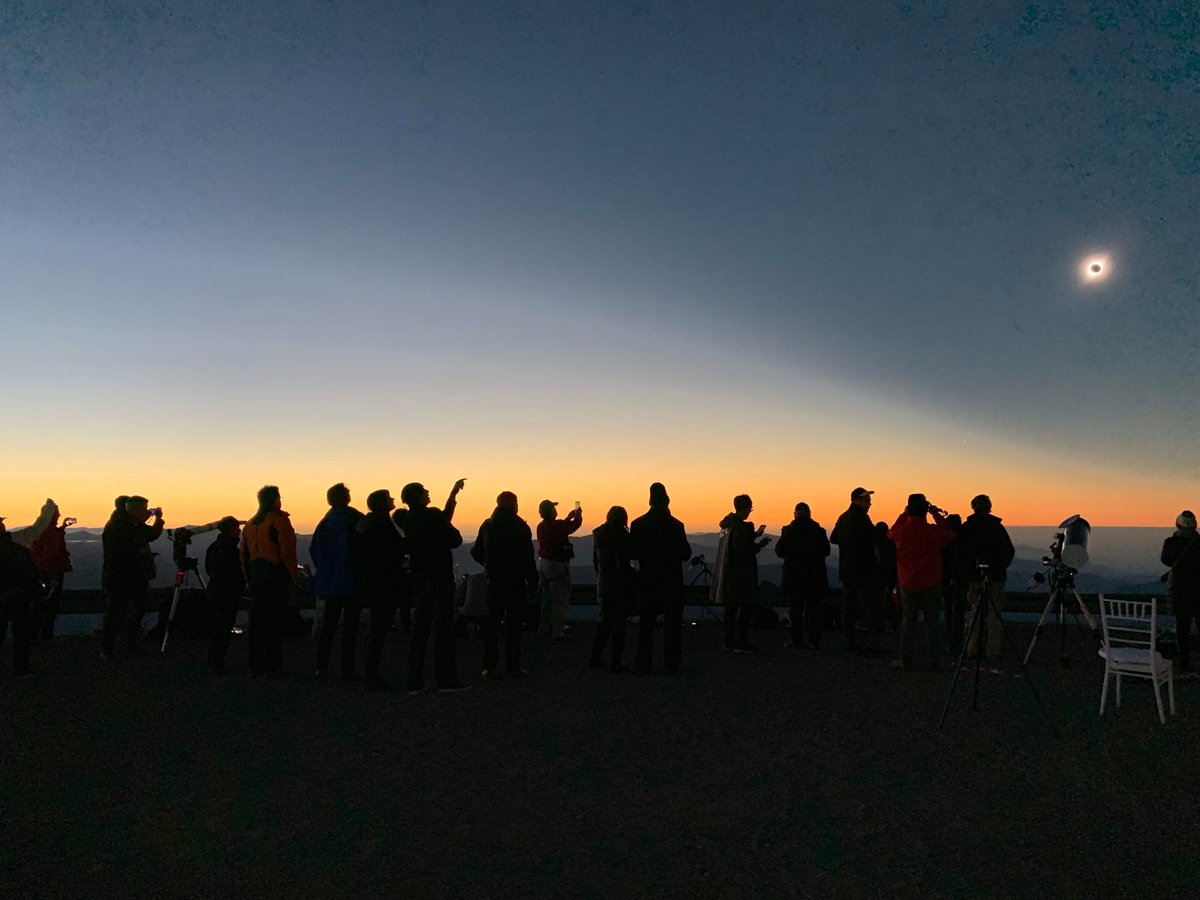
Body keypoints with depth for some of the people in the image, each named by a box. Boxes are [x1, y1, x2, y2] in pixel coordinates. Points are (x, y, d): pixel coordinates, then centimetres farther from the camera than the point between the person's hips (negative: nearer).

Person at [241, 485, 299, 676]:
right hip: (276, 574, -7)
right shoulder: (279, 520, -9)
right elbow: (287, 551, -15)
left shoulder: (250, 523, 14)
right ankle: (272, 665, -2)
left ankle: (255, 666, 14)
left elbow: (244, 553, 15)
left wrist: (249, 578, 18)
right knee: (274, 620, -3)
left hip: (256, 575, 7)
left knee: (257, 620, 10)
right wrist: (294, 575, -9)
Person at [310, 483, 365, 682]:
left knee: (328, 625, 13)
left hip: (329, 581, 5)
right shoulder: (355, 519, -10)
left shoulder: (325, 522, 6)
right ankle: (347, 670, -2)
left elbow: (313, 549, 5)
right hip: (352, 582, -5)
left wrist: (324, 570, 10)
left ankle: (322, 667, 15)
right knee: (350, 626, -1)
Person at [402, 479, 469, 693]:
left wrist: (453, 493, 26)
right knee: (443, 628, -3)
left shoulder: (409, 519, 10)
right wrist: (454, 532, 13)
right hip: (439, 578, -7)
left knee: (420, 628, 10)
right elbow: (455, 540, -9)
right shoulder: (432, 515, -14)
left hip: (419, 579, 8)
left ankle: (415, 682, 10)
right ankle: (446, 680, -1)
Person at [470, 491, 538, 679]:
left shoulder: (487, 525, 5)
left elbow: (476, 551, 10)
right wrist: (532, 581, -5)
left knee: (492, 622, 9)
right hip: (515, 581, -4)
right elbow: (528, 557, -11)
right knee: (513, 624, 1)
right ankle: (512, 667, 1)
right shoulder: (520, 527, -9)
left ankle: (489, 666, 7)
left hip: (494, 581, 4)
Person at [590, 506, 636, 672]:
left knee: (605, 620, 17)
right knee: (619, 622, 2)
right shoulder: (621, 535, -15)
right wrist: (636, 577, -6)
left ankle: (596, 658, 17)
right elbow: (623, 564, -19)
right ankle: (615, 663, 4)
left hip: (603, 583, 6)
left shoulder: (597, 534, 5)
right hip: (620, 585, -6)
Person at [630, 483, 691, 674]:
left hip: (647, 582, 2)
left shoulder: (638, 524, -5)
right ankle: (671, 665, 7)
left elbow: (632, 553, -2)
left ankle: (644, 665, 12)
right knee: (672, 624, 7)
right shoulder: (676, 525, -12)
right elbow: (685, 554, -8)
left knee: (646, 625, 10)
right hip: (672, 582, -2)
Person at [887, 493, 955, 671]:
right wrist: (937, 514, 9)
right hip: (931, 584, -1)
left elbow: (890, 533, 15)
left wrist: (904, 514, 17)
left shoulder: (901, 530, -10)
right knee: (932, 623, 7)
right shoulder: (934, 531, -13)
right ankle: (935, 661, 10)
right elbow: (950, 535, 9)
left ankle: (905, 660, 12)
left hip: (908, 584, 1)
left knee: (908, 622, 10)